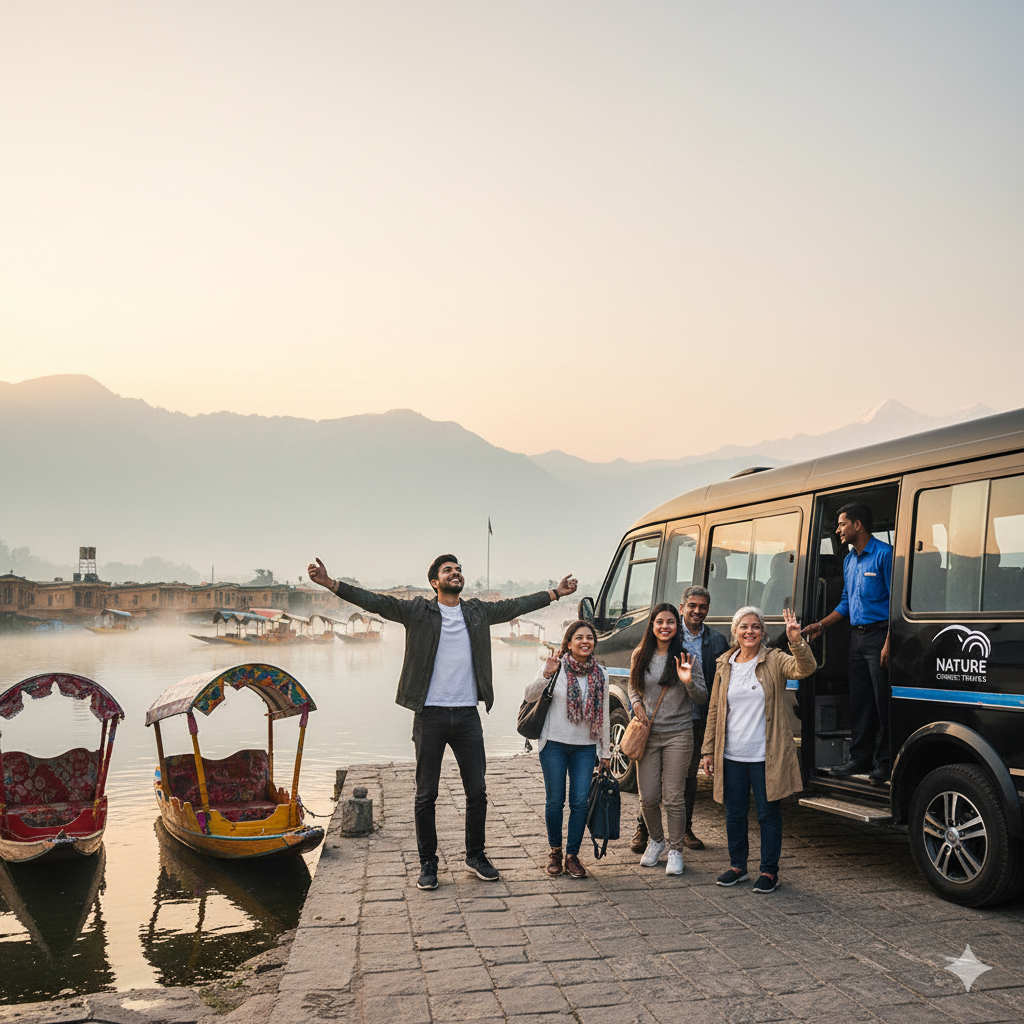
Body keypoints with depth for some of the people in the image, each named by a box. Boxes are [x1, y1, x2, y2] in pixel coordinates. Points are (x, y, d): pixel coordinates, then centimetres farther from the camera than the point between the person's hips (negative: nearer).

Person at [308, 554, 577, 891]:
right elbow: (376, 602, -9)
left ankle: (476, 854, 27)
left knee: (477, 791, 9)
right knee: (426, 794, 4)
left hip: (467, 714, 3)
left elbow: (515, 606, 20)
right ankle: (428, 862, 18)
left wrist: (555, 592, 24)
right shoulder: (418, 611, -1)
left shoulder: (478, 612, 10)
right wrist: (331, 584, -19)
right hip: (430, 714, -3)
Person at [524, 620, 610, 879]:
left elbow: (603, 714, 11)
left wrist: (605, 751, 13)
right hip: (554, 744, -2)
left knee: (580, 802, -1)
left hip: (585, 747, 2)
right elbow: (530, 696, -13)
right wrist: (546, 674, -29)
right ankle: (555, 851, 23)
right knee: (555, 801, 3)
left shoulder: (600, 674, 5)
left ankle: (572, 856, 14)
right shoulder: (556, 667, -5)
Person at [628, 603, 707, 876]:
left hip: (678, 734, -2)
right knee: (648, 797, 6)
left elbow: (703, 698, -3)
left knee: (674, 797, 1)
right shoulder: (640, 656, 4)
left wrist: (688, 681, -22)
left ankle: (675, 850, 18)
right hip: (647, 734, 3)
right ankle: (655, 840, 31)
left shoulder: (685, 657, -5)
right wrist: (637, 704, -1)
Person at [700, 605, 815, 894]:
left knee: (768, 814, 6)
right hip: (731, 756, 3)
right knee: (735, 814, 13)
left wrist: (797, 641, -40)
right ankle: (737, 865, 29)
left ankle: (769, 870, 20)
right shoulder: (725, 665, 7)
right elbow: (714, 710, 11)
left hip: (765, 757, -3)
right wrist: (708, 750, 9)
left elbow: (805, 668, -23)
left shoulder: (774, 661, -3)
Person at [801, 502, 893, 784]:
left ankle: (883, 763, 4)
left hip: (879, 634, -8)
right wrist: (820, 626, 14)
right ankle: (860, 758, 19)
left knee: (882, 702, -3)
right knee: (859, 700, 11)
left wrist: (888, 643, -18)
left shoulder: (884, 554, -9)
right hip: (856, 636, 8)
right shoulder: (849, 560, 17)